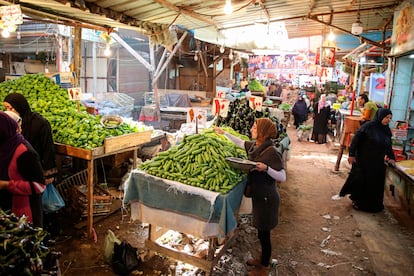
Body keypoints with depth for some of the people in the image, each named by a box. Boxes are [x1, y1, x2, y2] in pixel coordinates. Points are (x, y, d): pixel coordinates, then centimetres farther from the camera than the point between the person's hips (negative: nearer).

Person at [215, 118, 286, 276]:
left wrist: (266, 168, -35)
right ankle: (263, 259, 43)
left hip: (267, 198, -7)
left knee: (263, 233, 8)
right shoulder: (253, 146, 0)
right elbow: (239, 142, 20)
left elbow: (282, 177, -22)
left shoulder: (271, 152, -23)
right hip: (258, 195, 8)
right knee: (261, 232, 23)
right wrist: (224, 133, 22)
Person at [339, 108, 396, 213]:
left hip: (378, 162, 6)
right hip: (364, 160, -6)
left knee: (376, 183, 11)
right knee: (361, 181, 5)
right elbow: (355, 139, -14)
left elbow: (388, 145, 18)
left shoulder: (387, 130, 6)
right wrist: (351, 154, -16)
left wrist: (391, 157, 9)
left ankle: (374, 205, 27)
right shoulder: (368, 126, -14)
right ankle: (357, 201, 23)